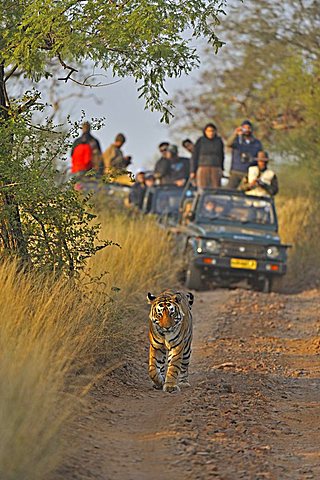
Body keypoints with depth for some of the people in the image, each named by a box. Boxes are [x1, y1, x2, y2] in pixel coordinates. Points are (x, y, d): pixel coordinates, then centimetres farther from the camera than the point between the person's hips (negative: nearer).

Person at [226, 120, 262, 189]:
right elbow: (228, 144, -19)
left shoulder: (257, 143, 9)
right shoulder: (237, 140, 3)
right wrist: (235, 134, -36)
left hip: (250, 173, 1)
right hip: (236, 172, -1)